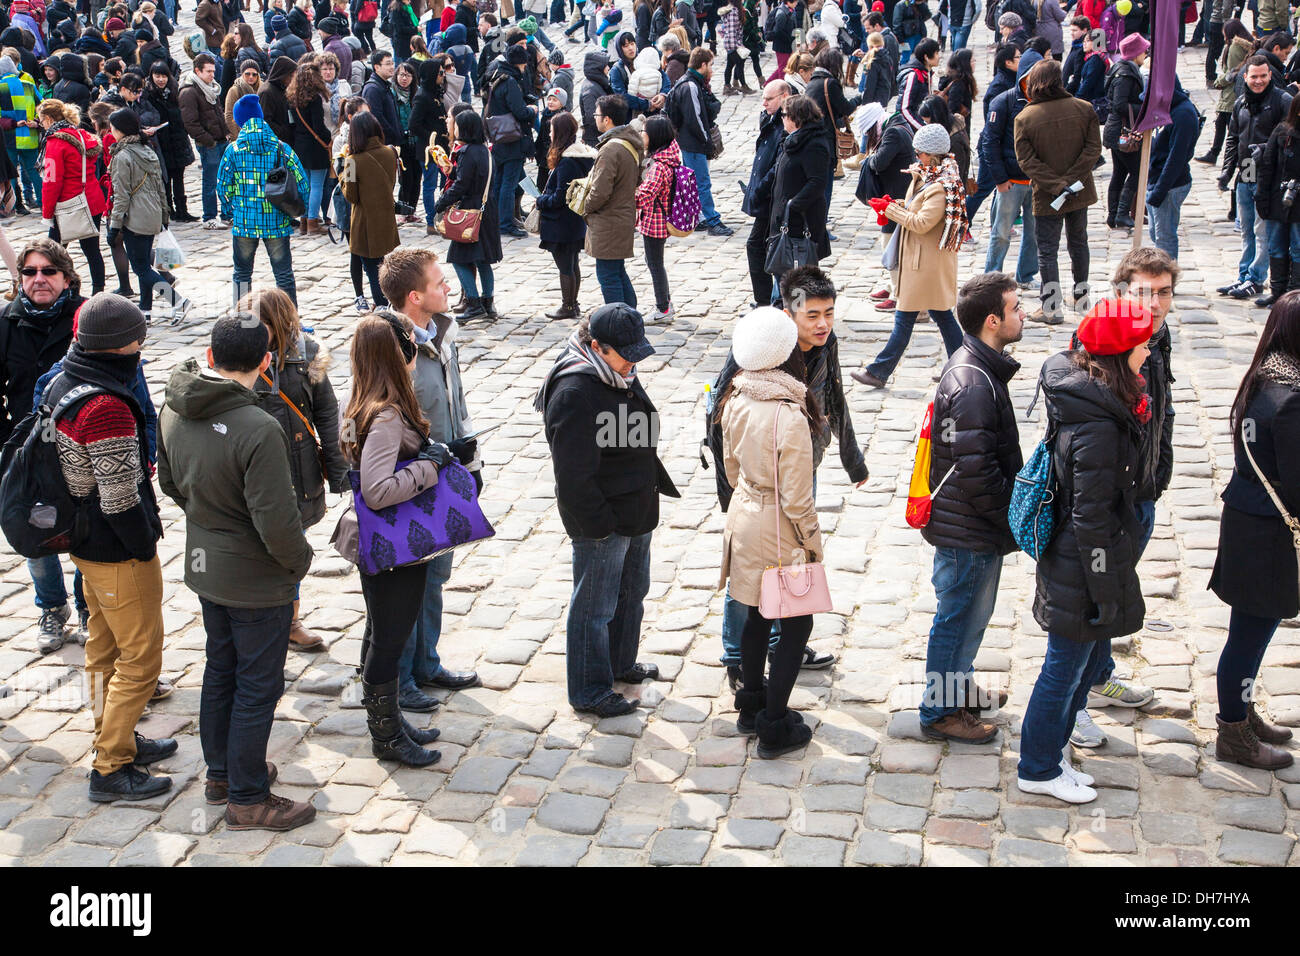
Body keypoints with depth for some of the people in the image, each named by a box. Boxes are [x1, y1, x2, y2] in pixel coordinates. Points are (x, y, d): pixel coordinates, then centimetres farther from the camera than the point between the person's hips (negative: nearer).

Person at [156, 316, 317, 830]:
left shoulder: (173, 410, -6)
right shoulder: (259, 430, -30)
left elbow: (169, 481, 10)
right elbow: (277, 523, -27)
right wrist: (301, 560, -8)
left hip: (205, 568, 8)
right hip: (256, 581, -7)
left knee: (220, 672, 23)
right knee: (257, 689, 7)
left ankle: (220, 773, 39)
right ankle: (248, 799, 19)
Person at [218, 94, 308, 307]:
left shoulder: (233, 150, -5)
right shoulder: (280, 148, -3)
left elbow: (223, 186, -1)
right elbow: (301, 182, -4)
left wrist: (230, 210, 16)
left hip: (244, 222, 0)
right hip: (277, 223, 0)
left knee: (242, 273, 14)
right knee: (284, 273, 6)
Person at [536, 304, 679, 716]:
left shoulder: (619, 374, 4)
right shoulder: (574, 392, -26)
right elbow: (573, 473, -24)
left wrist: (653, 482, 20)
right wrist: (598, 523, -20)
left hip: (636, 510, 10)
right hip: (601, 520, -10)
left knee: (632, 591, 25)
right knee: (595, 607, 4)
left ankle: (621, 663, 45)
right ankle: (590, 693, 19)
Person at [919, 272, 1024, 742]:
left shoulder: (975, 366, 6)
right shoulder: (974, 385, -27)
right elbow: (975, 471, -28)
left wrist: (1014, 506, 17)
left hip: (973, 526, 10)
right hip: (968, 531, -10)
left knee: (972, 613, 24)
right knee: (960, 616, 6)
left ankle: (958, 687, 42)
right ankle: (940, 711, 21)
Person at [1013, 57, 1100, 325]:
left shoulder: (1024, 118, -12)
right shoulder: (1084, 109, -6)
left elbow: (1026, 161, -17)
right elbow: (1093, 149, -9)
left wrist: (1056, 185, -17)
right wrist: (1070, 180, -11)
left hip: (1046, 198, -3)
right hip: (1079, 192, 3)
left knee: (1047, 250, 5)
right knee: (1078, 242, 21)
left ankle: (1052, 308, 5)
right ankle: (1080, 295, 35)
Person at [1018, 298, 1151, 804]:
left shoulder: (1082, 397, 3)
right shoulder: (1097, 426, -28)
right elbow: (1091, 517, -24)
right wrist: (1105, 590, -17)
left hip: (1066, 556, 10)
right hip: (1083, 567, -10)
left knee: (1090, 657, 22)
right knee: (1066, 668, 8)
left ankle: (1049, 755, 38)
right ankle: (1039, 770, 27)